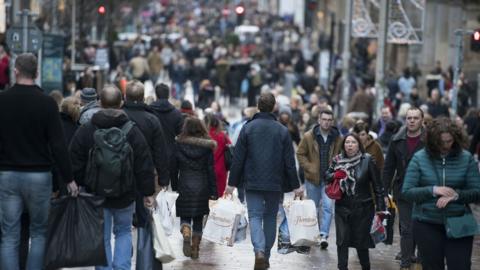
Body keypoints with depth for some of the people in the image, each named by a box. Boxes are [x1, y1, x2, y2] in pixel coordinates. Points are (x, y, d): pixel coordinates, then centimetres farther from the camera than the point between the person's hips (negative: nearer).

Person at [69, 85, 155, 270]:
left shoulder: (85, 131, -4)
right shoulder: (133, 131, -5)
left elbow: (75, 164, 0)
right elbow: (144, 166, -4)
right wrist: (148, 192, 3)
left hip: (96, 194, 0)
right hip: (125, 196, 0)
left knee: (102, 238, 7)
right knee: (124, 232, 17)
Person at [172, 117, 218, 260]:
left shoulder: (179, 145, -4)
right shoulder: (207, 147, -3)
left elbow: (174, 168, 0)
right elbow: (211, 170, -3)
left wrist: (174, 187, 9)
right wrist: (213, 191, 1)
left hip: (184, 187, -1)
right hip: (202, 188, 1)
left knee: (185, 217, 9)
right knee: (198, 220, 12)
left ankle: (186, 234, -21)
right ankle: (195, 249, 11)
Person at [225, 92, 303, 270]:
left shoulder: (248, 128, -3)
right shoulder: (282, 130, -1)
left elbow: (238, 158, -4)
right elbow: (289, 161, 0)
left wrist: (232, 182, 2)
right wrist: (295, 185, 6)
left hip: (252, 182, -1)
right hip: (275, 183, 1)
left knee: (255, 216, -1)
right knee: (270, 217, 14)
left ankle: (259, 251, -24)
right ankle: (266, 256, 18)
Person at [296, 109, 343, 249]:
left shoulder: (338, 139, -2)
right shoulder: (309, 137, -4)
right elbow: (300, 154, 1)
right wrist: (309, 168, -10)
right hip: (312, 178, 1)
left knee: (328, 206, -13)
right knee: (313, 208, 13)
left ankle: (324, 235, -13)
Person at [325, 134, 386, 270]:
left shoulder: (367, 160, -7)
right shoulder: (337, 160, 2)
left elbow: (377, 185, -5)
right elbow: (326, 176, 15)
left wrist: (380, 207, -7)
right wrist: (334, 175, -9)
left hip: (363, 208, -3)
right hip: (342, 207, 3)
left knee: (361, 241, 5)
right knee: (342, 240, 1)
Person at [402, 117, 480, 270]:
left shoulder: (466, 158, -1)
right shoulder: (419, 158, -3)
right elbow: (407, 192, -6)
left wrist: (456, 195, -21)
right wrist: (433, 190, -20)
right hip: (427, 224, 0)